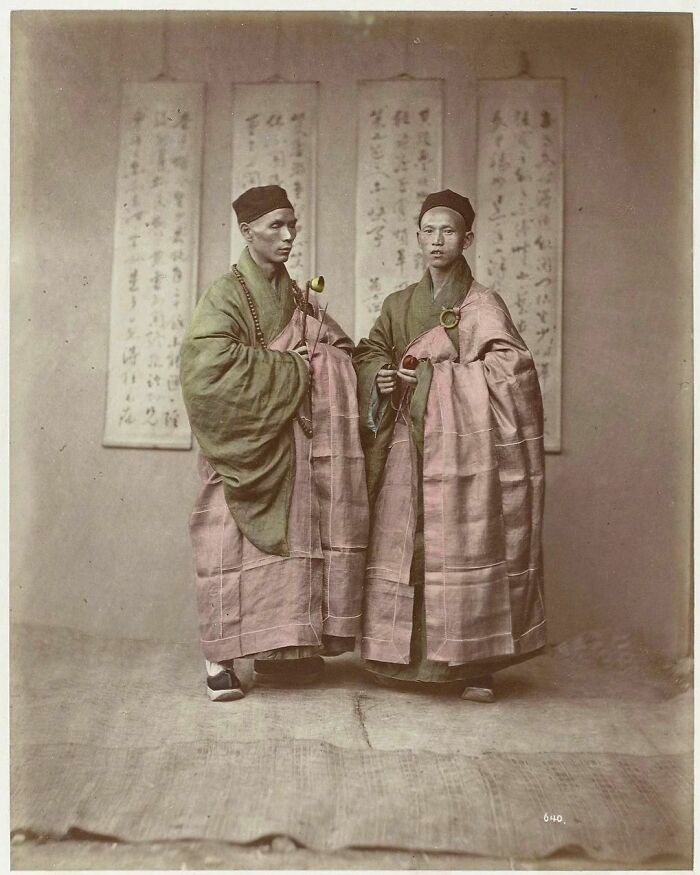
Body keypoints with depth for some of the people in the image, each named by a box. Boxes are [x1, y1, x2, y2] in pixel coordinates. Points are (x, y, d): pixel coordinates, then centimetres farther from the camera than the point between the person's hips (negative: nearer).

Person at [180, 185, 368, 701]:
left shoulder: (296, 297, 14)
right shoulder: (226, 295, -5)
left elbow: (340, 353, 18)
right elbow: (212, 359, -22)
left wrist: (316, 358, -6)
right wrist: (286, 368, -16)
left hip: (291, 442, 6)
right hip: (245, 444, -6)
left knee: (291, 538, 5)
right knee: (235, 542, -5)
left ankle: (278, 649, 15)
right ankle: (220, 657, 3)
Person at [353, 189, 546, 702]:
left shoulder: (483, 304, 2)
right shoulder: (400, 304, 15)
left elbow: (511, 366, -10)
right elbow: (367, 353, 19)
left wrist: (430, 369, -11)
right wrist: (380, 376, -5)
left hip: (461, 444, -4)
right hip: (409, 446, 4)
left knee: (465, 544, -5)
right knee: (402, 545, 2)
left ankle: (471, 664, 6)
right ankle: (404, 657, 15)